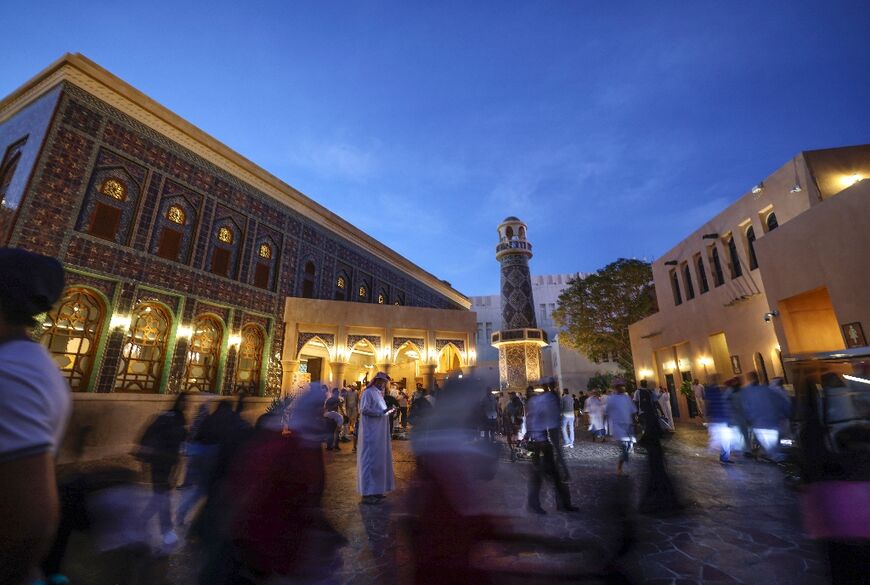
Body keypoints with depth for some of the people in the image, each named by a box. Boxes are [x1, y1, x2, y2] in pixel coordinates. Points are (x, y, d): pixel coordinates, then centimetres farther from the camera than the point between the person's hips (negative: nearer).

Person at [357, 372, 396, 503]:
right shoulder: (368, 392, -10)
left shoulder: (378, 393, 17)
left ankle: (376, 490, 20)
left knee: (379, 459, 11)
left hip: (379, 433, 9)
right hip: (371, 433, -9)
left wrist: (387, 411, 6)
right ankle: (367, 493, 1)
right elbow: (364, 409, -19)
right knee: (370, 459, -5)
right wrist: (382, 412, -19)